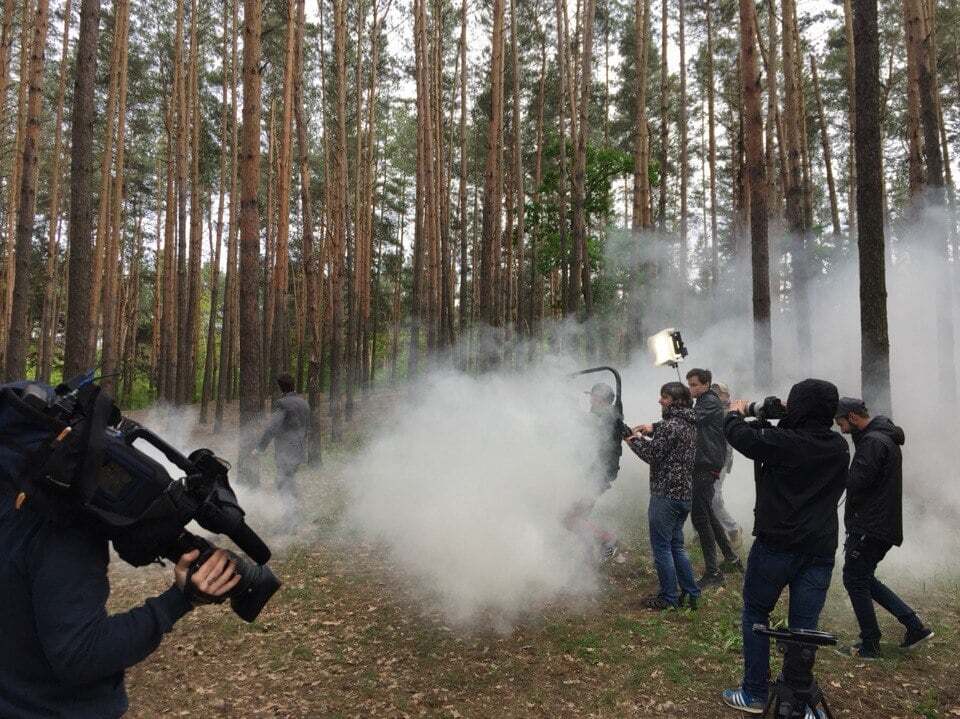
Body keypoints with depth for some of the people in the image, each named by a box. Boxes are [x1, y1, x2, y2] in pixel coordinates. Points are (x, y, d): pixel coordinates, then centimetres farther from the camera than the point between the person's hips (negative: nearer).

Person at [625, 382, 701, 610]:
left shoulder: (671, 425, -18)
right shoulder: (690, 423, 10)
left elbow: (652, 455, -15)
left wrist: (634, 440, -1)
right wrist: (653, 429, 13)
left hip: (666, 494, -9)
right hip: (685, 493, 9)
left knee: (661, 546, 2)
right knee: (676, 544, 19)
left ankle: (669, 597, 9)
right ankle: (691, 593, 22)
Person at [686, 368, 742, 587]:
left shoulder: (710, 402, -11)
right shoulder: (703, 402, 20)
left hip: (706, 467, -10)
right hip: (702, 465, 10)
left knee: (699, 516, -9)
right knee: (706, 514, 18)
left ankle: (712, 572, -4)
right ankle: (731, 559, 30)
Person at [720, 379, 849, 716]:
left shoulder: (783, 442, -18)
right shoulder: (839, 447, 0)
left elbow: (738, 435, -6)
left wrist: (736, 412, 13)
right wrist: (783, 421, 14)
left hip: (776, 547, -4)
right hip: (820, 551, 4)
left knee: (755, 615, 13)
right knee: (804, 626, 10)